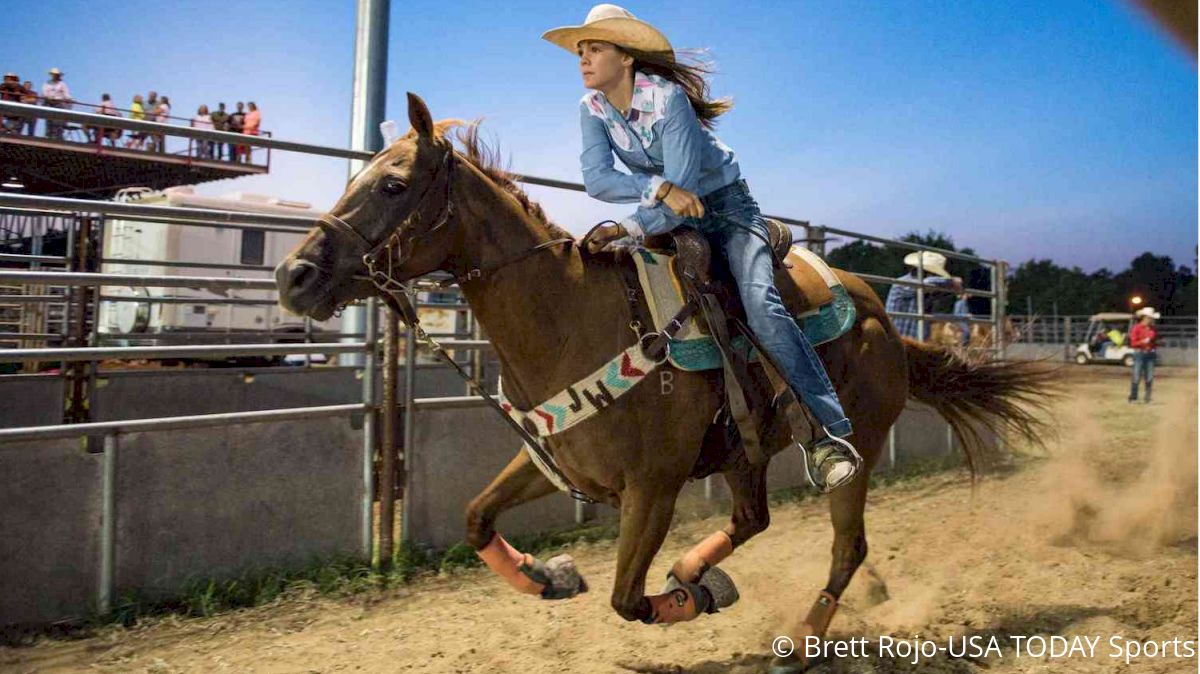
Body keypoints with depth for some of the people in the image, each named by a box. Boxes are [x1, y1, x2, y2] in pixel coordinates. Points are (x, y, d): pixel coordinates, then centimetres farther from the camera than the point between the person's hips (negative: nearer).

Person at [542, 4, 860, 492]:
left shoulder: (666, 97, -24)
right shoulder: (592, 108, -6)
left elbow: (685, 185, -29)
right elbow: (597, 179, -18)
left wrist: (628, 228, -42)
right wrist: (660, 189, -33)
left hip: (725, 205, -6)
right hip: (667, 216, 6)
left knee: (761, 305, -24)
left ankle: (833, 431, -21)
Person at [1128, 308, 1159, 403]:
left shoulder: (1153, 329, 10)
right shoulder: (1137, 328, -6)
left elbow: (1155, 341, 21)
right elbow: (1133, 343, -8)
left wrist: (1156, 350, 8)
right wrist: (1144, 341, -20)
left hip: (1150, 354, 5)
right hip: (1139, 353, -5)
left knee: (1149, 378, 4)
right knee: (1137, 377, -5)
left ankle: (1147, 398, 14)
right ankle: (1133, 398, 5)